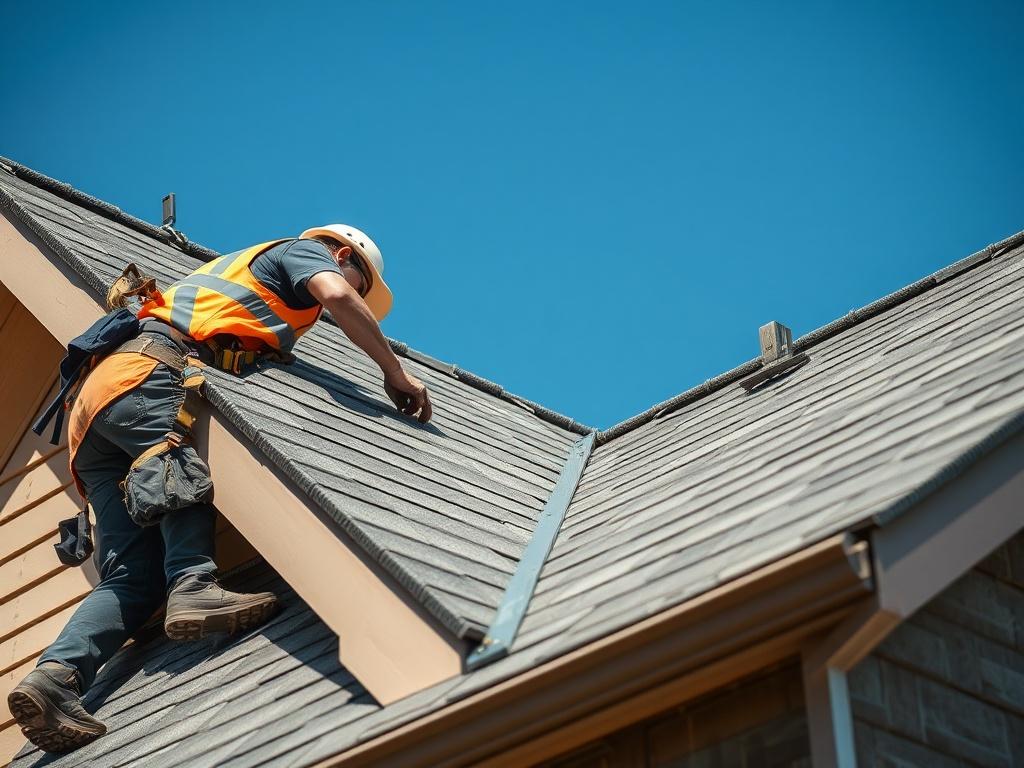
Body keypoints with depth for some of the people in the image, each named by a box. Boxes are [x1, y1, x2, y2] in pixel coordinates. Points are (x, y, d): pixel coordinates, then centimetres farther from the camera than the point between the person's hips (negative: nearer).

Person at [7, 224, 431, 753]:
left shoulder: (238, 266, 40)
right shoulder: (304, 252, 16)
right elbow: (337, 298, -3)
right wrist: (395, 373, 2)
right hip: (147, 376, -7)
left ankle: (57, 674, -24)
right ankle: (193, 585, -45)